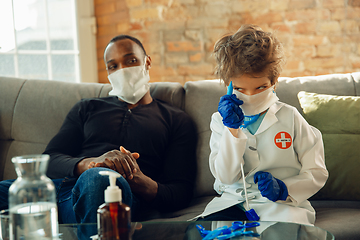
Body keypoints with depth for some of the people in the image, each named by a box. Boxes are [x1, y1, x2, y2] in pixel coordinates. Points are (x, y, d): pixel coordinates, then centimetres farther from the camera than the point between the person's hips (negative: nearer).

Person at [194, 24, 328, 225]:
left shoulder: (290, 117, 3)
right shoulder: (221, 120, 7)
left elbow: (317, 172, 4)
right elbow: (225, 176, -5)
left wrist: (284, 188, -14)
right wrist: (233, 130, -15)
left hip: (282, 206, -2)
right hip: (234, 200, 2)